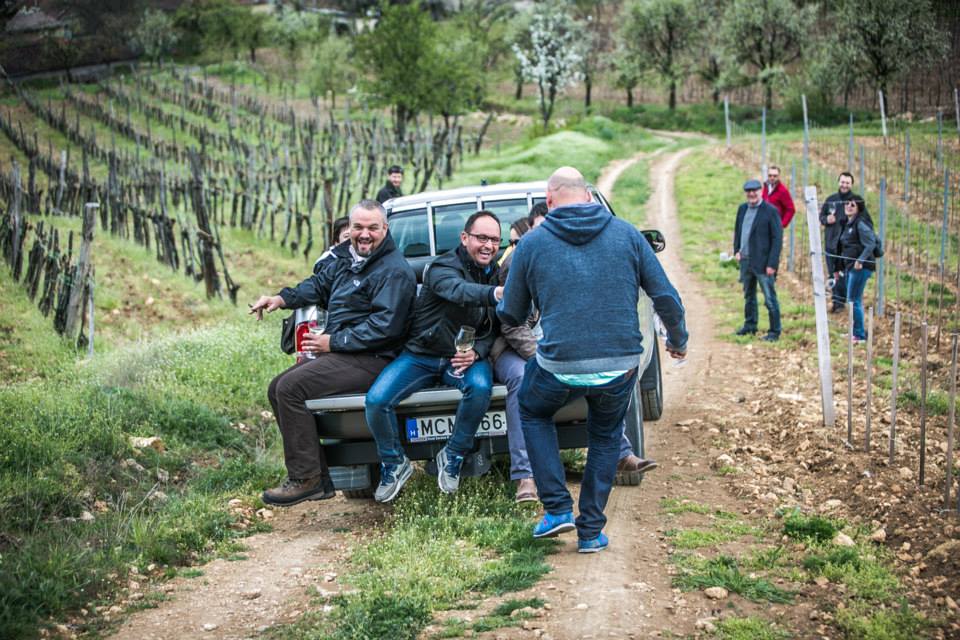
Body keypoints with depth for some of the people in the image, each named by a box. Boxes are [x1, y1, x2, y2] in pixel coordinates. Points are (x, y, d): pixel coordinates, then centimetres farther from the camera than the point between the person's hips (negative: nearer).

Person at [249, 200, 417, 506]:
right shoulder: (346, 257, 14)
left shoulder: (395, 271, -14)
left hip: (369, 360, -11)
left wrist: (334, 342, -19)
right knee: (277, 389, 9)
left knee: (290, 388, -22)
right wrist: (283, 298, 5)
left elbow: (385, 325, -22)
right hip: (339, 353, 11)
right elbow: (319, 283, 25)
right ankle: (320, 480, 4)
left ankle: (305, 479, -15)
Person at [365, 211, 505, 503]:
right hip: (421, 355, -3)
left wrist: (477, 352, -16)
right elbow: (457, 290, -41)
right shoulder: (443, 268, -16)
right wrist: (494, 294, -62)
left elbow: (495, 329, 7)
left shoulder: (498, 276, 4)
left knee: (480, 388, -33)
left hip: (465, 357, 3)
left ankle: (453, 457, -10)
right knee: (376, 401, -24)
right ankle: (394, 465, 4)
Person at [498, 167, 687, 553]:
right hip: (621, 366, 2)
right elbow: (666, 297, 5)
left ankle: (557, 509, 18)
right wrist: (677, 340, 23)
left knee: (532, 413, 29)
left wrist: (499, 301, 35)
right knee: (605, 436, 27)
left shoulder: (532, 243, 1)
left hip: (560, 366, -2)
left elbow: (511, 316, 11)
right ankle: (591, 531, 25)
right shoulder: (625, 233, 5)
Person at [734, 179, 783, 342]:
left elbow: (777, 238, -12)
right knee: (749, 296, 18)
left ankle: (774, 332, 3)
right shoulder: (742, 209, 9)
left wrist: (772, 263, -16)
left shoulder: (770, 211, -11)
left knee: (770, 299, -3)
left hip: (763, 262, -7)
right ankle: (750, 326, 31)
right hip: (745, 260, 7)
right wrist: (736, 250, 9)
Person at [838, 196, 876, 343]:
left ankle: (859, 335, -5)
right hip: (851, 266, 10)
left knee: (854, 300, -9)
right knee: (852, 300, 14)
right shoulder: (849, 224, 16)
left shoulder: (861, 224, -12)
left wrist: (860, 260, -27)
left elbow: (870, 244, -19)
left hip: (861, 267, -10)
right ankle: (855, 331, 22)